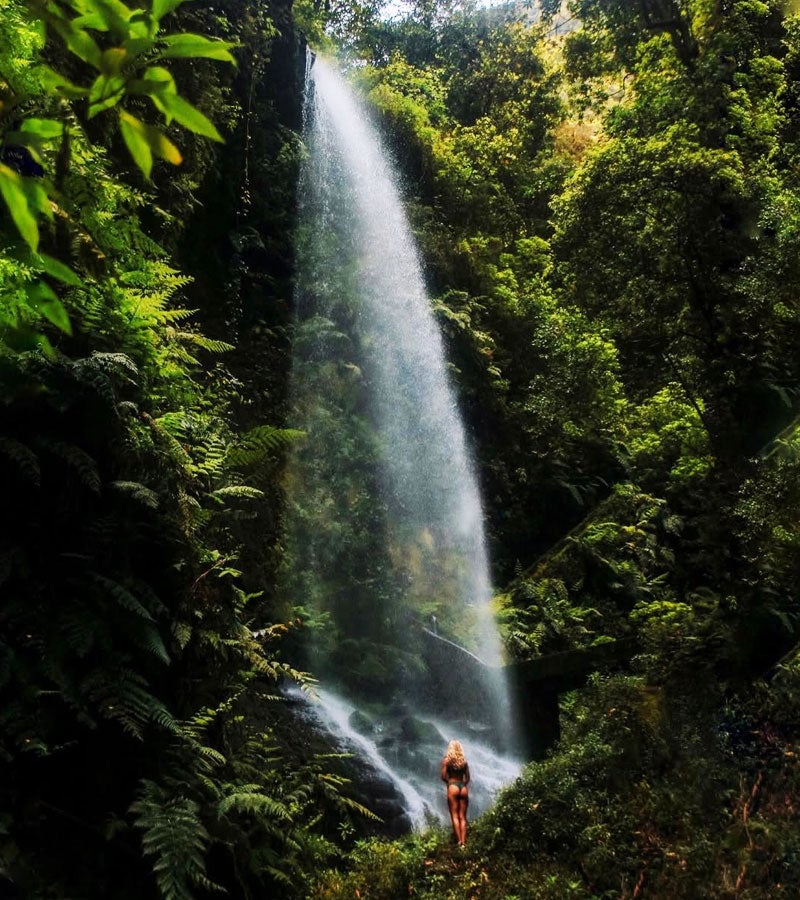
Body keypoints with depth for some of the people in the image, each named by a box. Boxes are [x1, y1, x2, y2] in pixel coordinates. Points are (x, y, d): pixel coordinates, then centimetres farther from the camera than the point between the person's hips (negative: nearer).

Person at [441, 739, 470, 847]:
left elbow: (443, 776, -3)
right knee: (462, 817, 5)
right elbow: (467, 778, 11)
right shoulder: (464, 760, 10)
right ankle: (464, 842, -4)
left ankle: (459, 842, -11)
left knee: (455, 816, -2)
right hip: (463, 788, 3)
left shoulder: (447, 760, 0)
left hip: (453, 787, -3)